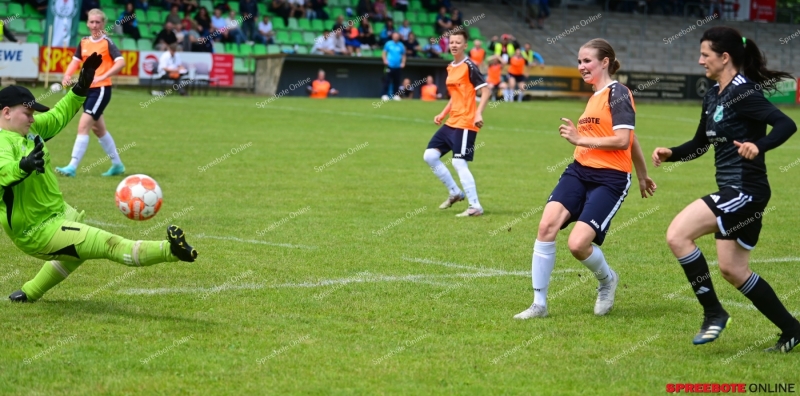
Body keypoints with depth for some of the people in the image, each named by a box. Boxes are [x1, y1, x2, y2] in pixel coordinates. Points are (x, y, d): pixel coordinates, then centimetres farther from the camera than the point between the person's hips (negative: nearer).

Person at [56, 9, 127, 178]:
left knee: (83, 126, -16)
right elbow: (76, 61, 13)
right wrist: (67, 75, -7)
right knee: (98, 128, 17)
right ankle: (117, 165, 32)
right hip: (86, 89, 8)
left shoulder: (107, 42, -9)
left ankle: (72, 167, -17)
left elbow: (121, 62, -21)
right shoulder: (84, 42, 9)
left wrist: (102, 77, -30)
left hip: (101, 89, -8)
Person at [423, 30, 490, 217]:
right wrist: (443, 114, 16)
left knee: (459, 163, -12)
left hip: (465, 123, -9)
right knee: (430, 156, 6)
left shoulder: (469, 66, -10)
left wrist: (478, 114, -24)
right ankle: (455, 193, 17)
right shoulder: (450, 68, 14)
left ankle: (475, 206, -6)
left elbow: (485, 90, -14)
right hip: (451, 123, 9)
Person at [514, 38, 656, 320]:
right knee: (547, 225, -14)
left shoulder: (618, 93, -8)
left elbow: (623, 140, -18)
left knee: (578, 244, -17)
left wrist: (580, 139, -14)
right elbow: (633, 140, 27)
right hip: (579, 171, 8)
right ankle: (539, 304, -7)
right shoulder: (595, 96, 18)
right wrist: (642, 175, 36)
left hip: (610, 179, -8)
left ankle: (607, 280, 18)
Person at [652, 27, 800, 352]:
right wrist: (670, 153, 4)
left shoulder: (743, 93, -16)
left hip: (746, 191, -10)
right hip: (732, 191, 10)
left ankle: (713, 313, -6)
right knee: (733, 270, 15)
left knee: (678, 235, -18)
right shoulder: (713, 96, 12)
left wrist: (758, 147, -40)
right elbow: (700, 144, 22)